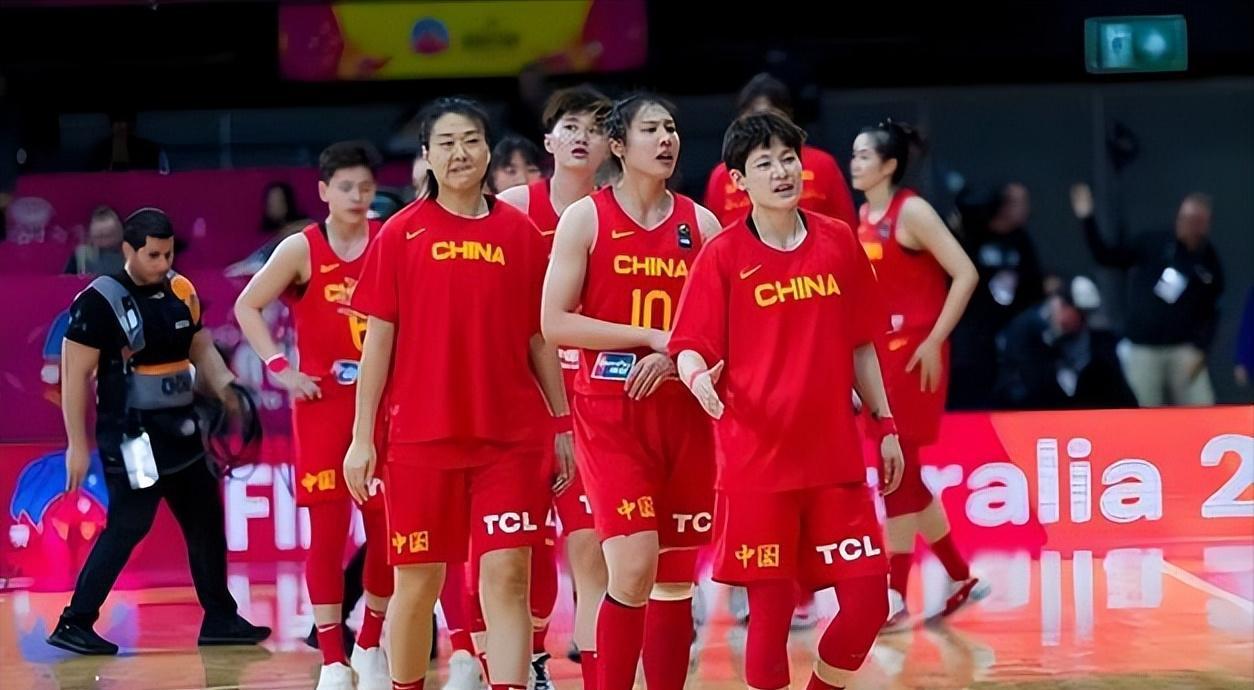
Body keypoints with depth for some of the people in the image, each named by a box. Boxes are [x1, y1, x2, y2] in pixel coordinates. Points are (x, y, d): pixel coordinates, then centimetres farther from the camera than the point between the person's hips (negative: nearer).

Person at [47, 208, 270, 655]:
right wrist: (78, 445, -13)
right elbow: (75, 375, -12)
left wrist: (230, 393, 0)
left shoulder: (180, 292, 6)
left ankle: (219, 618, 22)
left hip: (180, 428, 8)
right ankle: (74, 624, -3)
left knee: (206, 521, 12)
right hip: (131, 435, -8)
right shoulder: (100, 301, -14)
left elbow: (201, 350, 18)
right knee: (127, 527, -9)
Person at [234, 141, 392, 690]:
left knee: (386, 530, 5)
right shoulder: (302, 249, -2)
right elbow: (247, 306, 4)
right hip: (323, 404, -2)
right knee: (328, 530, -3)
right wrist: (279, 368, -4)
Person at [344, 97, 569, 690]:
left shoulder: (521, 233, 5)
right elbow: (378, 339, 3)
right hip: (420, 437, 0)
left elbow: (540, 340, 9)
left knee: (507, 577, -7)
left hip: (510, 436, 0)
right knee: (417, 582, 7)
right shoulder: (400, 234, 2)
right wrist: (362, 437, -1)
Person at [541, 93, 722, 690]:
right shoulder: (586, 217, -1)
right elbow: (555, 323, -7)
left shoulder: (701, 223, 9)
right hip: (610, 411, -4)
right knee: (633, 568, -16)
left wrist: (674, 357, -10)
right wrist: (652, 336, -13)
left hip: (684, 414, 4)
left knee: (675, 578, 6)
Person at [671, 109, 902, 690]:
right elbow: (690, 346, -5)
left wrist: (885, 425, 13)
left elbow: (859, 344, 14)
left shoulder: (838, 241, 7)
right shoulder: (723, 255, -3)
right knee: (770, 610, -2)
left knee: (868, 600, -1)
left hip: (835, 457, 3)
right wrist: (697, 376, -27)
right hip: (756, 462, -3)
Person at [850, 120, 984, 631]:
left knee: (897, 468, -9)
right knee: (902, 473, 11)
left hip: (914, 353, -8)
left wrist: (934, 341, -18)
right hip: (880, 351, 8)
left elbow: (965, 274, -16)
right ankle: (960, 578, 23)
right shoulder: (864, 216, 12)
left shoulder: (911, 212, -11)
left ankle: (896, 598, -6)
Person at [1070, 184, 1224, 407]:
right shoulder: (1152, 244, 0)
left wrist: (1199, 349, -7)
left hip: (1185, 350, 1)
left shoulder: (1210, 263, 4)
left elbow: (1211, 313, 7)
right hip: (1143, 349, -1)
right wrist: (1087, 219, -10)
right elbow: (1105, 255, 1)